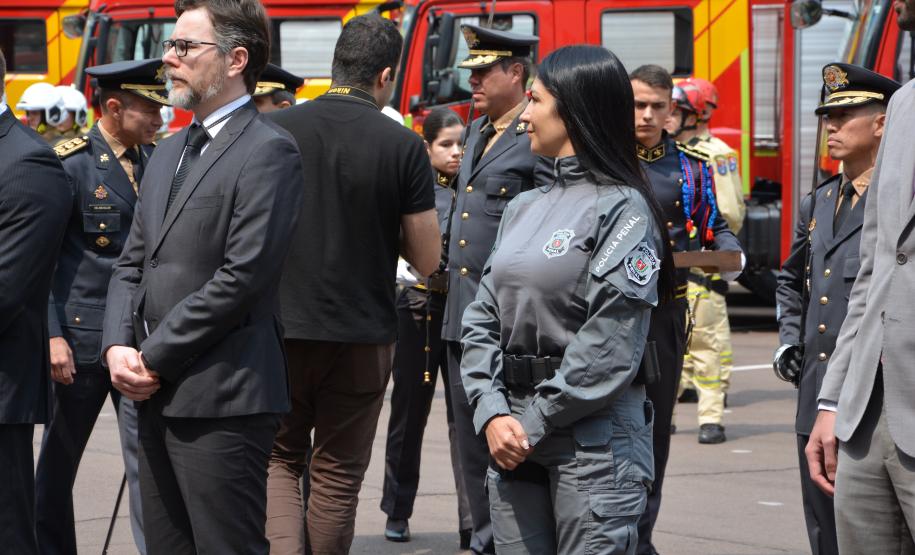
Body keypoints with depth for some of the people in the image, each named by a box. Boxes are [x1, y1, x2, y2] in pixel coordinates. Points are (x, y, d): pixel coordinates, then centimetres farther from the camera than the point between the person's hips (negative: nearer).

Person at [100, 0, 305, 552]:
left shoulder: (268, 151, -10)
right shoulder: (169, 153, 19)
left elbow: (242, 277, -17)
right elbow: (132, 264, 18)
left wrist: (154, 359, -13)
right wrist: (119, 346, 0)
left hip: (222, 402, -9)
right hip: (158, 397, 9)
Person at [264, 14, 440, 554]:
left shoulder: (275, 130, -4)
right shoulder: (401, 145, -8)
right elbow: (426, 258, -4)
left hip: (281, 328, 1)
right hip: (362, 335, -1)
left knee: (279, 458, 14)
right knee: (338, 473, 12)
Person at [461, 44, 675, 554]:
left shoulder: (623, 209, -8)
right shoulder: (524, 209, 14)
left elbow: (609, 346, -15)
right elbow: (484, 320, 10)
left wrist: (536, 426, -13)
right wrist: (493, 415, -5)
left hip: (594, 438, -7)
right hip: (514, 437, 7)